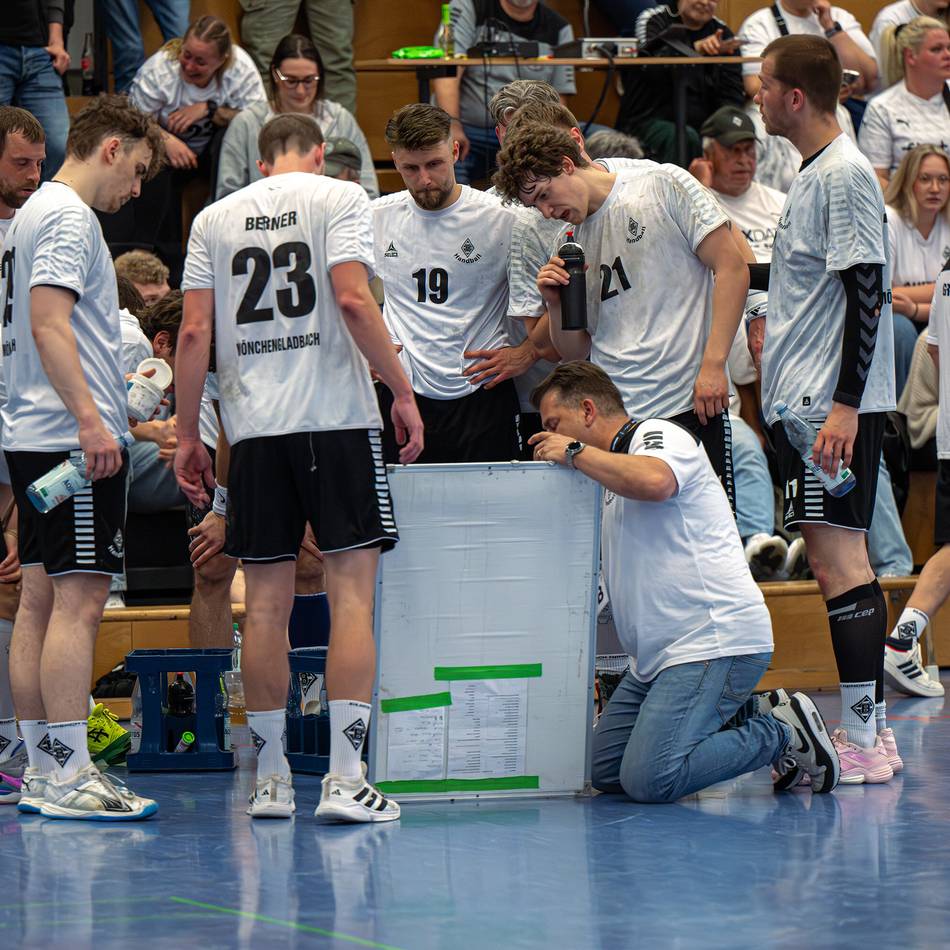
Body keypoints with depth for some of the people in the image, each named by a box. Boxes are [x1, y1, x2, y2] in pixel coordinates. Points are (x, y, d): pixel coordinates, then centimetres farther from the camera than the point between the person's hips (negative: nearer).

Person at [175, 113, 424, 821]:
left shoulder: (215, 217, 13)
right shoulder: (338, 196, 2)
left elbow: (195, 330, 7)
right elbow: (352, 298, -11)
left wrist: (188, 433, 12)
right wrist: (402, 392, -7)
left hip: (253, 424, 4)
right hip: (336, 415, -4)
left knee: (267, 604, 7)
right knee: (352, 594, -3)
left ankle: (271, 781, 10)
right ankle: (345, 781, -11)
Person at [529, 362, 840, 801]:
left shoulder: (658, 435, -5)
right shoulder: (614, 472, 25)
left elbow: (654, 481, -29)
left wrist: (574, 452, -16)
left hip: (715, 642, -10)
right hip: (658, 654, 10)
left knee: (649, 780, -21)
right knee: (603, 771, 1)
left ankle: (783, 733, -5)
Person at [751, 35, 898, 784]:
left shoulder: (845, 174, -13)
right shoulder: (815, 174, 17)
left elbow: (869, 294, -18)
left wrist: (845, 404, -22)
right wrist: (773, 329, 29)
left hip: (833, 405, -10)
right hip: (807, 401, 10)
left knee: (837, 560, -11)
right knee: (840, 559, 10)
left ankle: (861, 738, -11)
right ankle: (872, 730, 13)